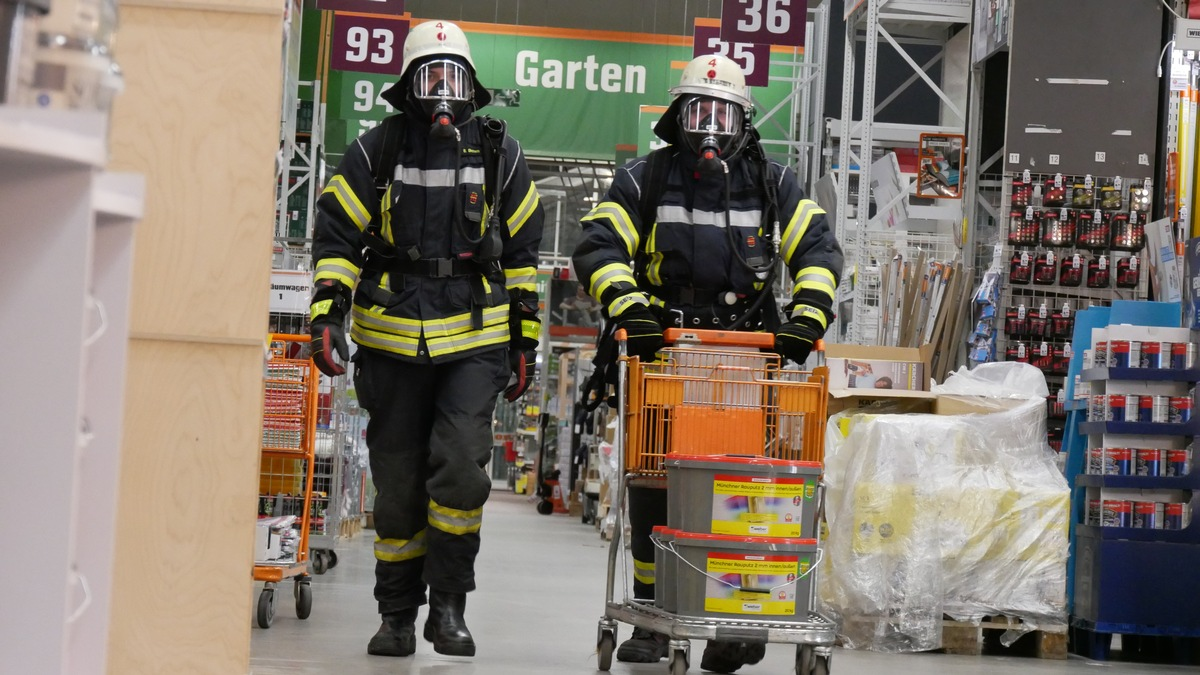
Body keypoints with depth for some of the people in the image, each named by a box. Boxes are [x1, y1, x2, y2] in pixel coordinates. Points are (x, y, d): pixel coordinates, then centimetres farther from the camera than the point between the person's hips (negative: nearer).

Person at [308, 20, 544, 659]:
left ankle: (449, 605, -2)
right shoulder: (375, 151, 3)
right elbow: (335, 237, 5)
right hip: (392, 342, 1)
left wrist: (525, 338, 10)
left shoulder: (498, 152, 6)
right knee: (398, 482, 7)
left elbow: (522, 250, 12)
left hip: (474, 341, -1)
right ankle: (397, 614, 19)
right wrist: (327, 314, -8)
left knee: (460, 467, -16)